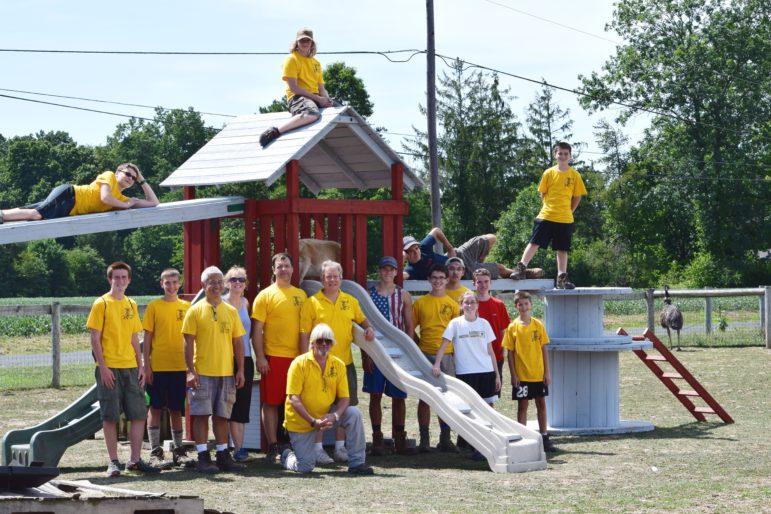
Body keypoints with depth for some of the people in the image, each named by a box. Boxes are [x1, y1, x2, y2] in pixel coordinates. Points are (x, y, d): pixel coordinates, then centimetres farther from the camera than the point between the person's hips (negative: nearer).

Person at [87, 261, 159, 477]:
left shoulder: (131, 305, 13)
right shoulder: (101, 304, -3)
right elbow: (95, 338, -7)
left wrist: (140, 366, 9)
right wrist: (102, 367, -14)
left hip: (130, 368, 5)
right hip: (109, 369, -5)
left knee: (139, 414, 3)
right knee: (110, 416, -2)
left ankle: (135, 460, 10)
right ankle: (113, 462, 4)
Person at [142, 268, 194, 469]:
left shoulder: (186, 307, 7)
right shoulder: (154, 307, 0)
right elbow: (147, 338, 0)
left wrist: (191, 364, 6)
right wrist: (146, 365, -5)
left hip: (179, 366, 2)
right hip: (158, 367, -2)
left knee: (176, 409, 9)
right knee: (155, 409, 2)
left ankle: (178, 450, 15)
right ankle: (155, 452, 7)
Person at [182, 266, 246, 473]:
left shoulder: (231, 311, 9)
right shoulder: (195, 311, -1)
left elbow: (238, 343, 11)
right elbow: (188, 343, -4)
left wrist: (240, 370, 5)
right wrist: (190, 371, -12)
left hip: (226, 373, 3)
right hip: (202, 373, -3)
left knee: (221, 415, 8)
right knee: (201, 414, -4)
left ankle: (223, 456, 13)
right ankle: (203, 458, -1)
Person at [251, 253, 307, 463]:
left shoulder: (300, 295, 12)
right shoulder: (265, 295, 0)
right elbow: (257, 329, -3)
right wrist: (260, 357, -10)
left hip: (297, 357, 4)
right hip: (273, 357, -3)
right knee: (270, 403, 0)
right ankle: (273, 447, 5)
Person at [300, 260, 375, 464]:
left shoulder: (350, 301, 9)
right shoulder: (312, 303, -3)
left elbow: (362, 320, 25)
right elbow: (304, 334, -3)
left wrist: (369, 329, 2)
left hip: (345, 361, 4)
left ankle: (340, 447, 19)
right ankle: (318, 448, 5)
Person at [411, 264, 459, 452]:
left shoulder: (452, 304, 7)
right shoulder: (420, 303, 5)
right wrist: (419, 344, -1)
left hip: (446, 354, 1)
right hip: (425, 355, -1)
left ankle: (445, 438, 10)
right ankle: (424, 439, 4)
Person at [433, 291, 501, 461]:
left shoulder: (484, 324, 9)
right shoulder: (456, 323, 1)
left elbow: (490, 351, 12)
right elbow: (444, 345, -4)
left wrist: (497, 374, 9)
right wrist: (436, 365, -17)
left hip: (486, 372, 3)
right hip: (465, 373, -3)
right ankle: (477, 448, 4)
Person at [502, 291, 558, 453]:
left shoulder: (538, 325, 2)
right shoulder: (513, 327, -3)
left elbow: (544, 349, 4)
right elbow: (510, 352, -3)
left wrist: (547, 372, 0)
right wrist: (513, 375, -8)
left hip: (539, 374, 2)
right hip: (521, 375, -2)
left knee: (541, 404, 8)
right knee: (522, 406, 3)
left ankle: (544, 439, 16)